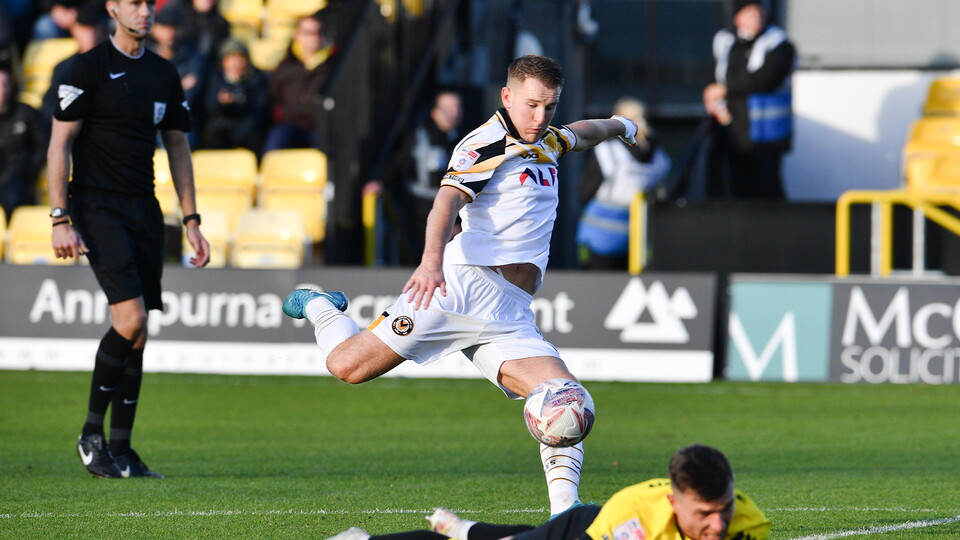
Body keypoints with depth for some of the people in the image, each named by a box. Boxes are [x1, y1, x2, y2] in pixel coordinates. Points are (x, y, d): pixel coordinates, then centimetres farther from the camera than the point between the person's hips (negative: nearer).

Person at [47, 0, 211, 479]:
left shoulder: (163, 74, 13)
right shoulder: (89, 68, -5)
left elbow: (177, 148, 19)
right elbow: (59, 143, -7)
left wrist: (191, 221, 14)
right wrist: (60, 218, -14)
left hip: (144, 212, 6)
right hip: (98, 208, -6)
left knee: (136, 335, 4)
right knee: (131, 320, -19)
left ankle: (120, 449, 10)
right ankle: (91, 435, -6)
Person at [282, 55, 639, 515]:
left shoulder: (548, 143, 23)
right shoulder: (487, 145, -4)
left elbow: (580, 134, 49)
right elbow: (447, 200, -21)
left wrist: (617, 126, 67)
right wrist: (431, 259, -38)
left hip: (510, 319, 6)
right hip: (463, 284, -6)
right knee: (348, 366, -10)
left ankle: (564, 512, -18)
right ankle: (320, 308, 24)